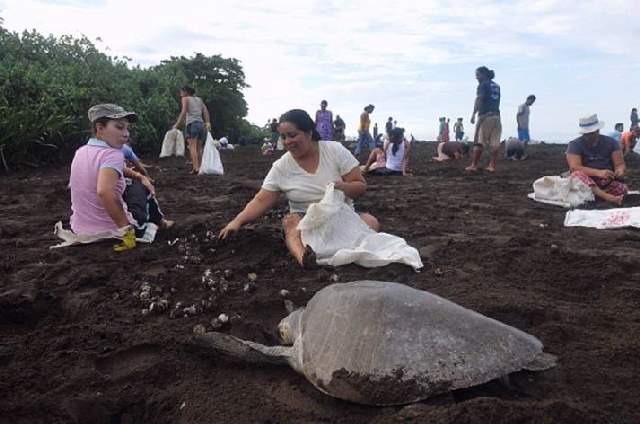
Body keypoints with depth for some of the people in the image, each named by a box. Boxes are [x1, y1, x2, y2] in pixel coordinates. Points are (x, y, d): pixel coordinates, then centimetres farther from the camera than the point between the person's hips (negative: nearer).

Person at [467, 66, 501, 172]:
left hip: (485, 115, -7)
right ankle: (492, 166, 2)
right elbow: (497, 101, 18)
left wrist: (473, 114, -20)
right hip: (496, 116, 7)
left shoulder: (483, 85, -2)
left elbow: (479, 100, -14)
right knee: (494, 142, 3)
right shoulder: (496, 86, 20)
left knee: (479, 141, -5)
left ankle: (474, 165, -7)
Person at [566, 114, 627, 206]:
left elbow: (620, 164, 2)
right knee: (577, 174, -35)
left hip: (608, 181, 3)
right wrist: (599, 173, -31)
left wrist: (620, 170, -24)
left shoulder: (611, 142, 6)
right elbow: (575, 167, -17)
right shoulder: (575, 145, -4)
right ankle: (607, 196, -51)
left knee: (622, 189, -27)